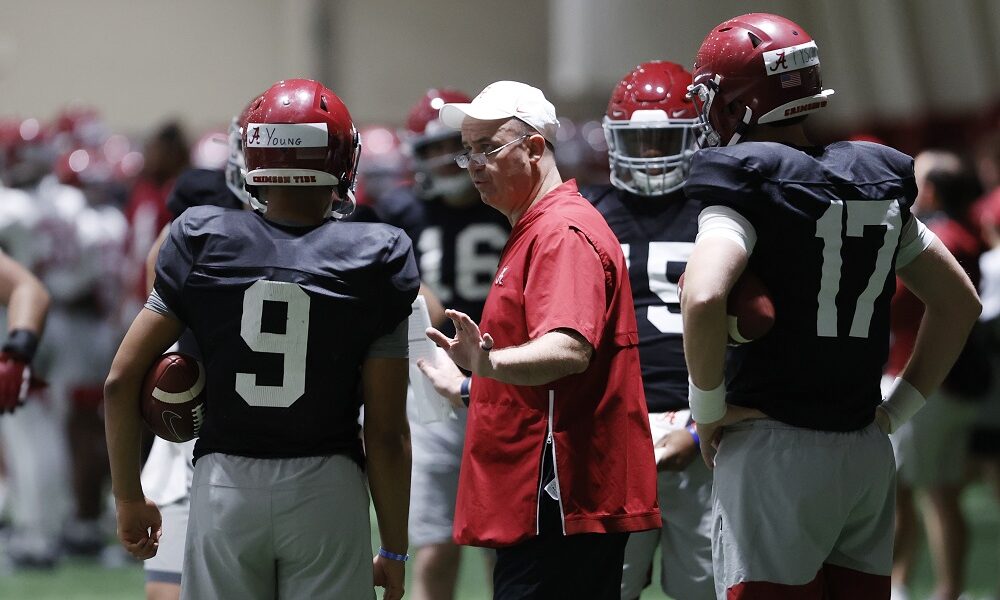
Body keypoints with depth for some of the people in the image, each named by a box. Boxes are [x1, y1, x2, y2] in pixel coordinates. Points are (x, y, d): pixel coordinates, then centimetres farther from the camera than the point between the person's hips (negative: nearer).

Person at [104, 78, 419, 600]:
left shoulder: (202, 245, 0)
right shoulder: (371, 261, -6)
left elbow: (121, 380, 0)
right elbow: (386, 433, -5)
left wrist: (129, 497, 12)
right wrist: (394, 550, 6)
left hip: (225, 483, 2)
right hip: (326, 486, -2)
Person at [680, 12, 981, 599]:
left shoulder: (749, 189, -10)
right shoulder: (878, 182, 11)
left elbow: (703, 299, -27)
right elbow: (961, 302, 19)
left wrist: (709, 407, -12)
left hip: (777, 448, -6)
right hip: (867, 456, 6)